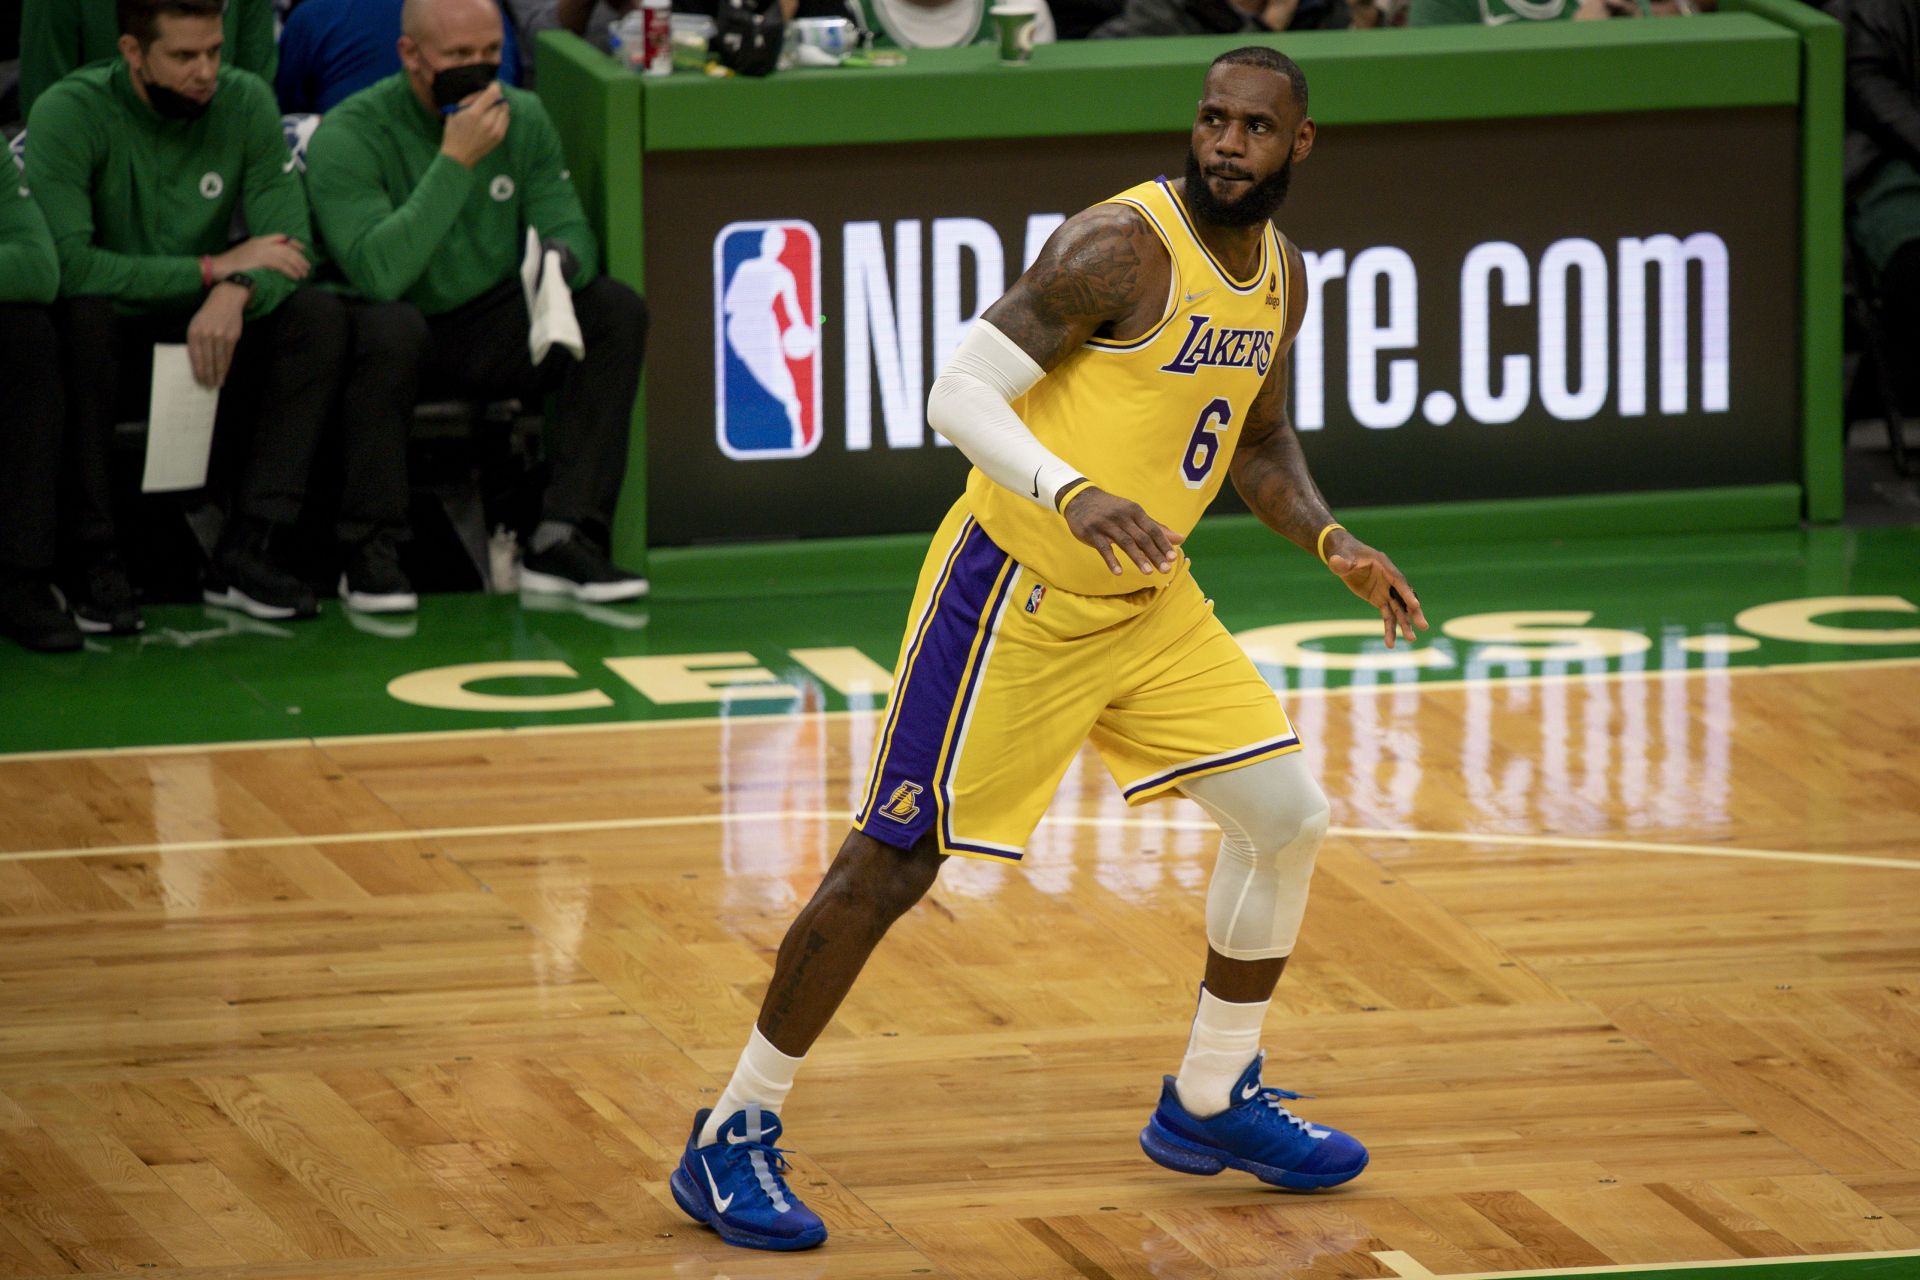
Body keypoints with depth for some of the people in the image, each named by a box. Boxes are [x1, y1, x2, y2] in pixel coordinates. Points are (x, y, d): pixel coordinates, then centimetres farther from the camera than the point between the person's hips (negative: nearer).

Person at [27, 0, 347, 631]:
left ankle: (245, 551, -21)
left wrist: (237, 291, -33)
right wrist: (213, 267, -25)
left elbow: (289, 246, -9)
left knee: (318, 315, -20)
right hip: (109, 344, -4)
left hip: (207, 333, 4)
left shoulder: (245, 102, -4)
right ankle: (90, 561, -24)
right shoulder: (69, 115, -16)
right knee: (80, 318, -36)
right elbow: (65, 264, -29)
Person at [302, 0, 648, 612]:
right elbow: (378, 274, -32)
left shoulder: (523, 118, 0)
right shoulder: (347, 137, -18)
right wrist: (455, 161, -32)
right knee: (389, 327, -39)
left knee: (616, 310, -15)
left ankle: (564, 540, -20)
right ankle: (369, 554, -24)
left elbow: (569, 229, -3)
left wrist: (560, 262, -29)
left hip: (490, 331, 5)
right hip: (396, 331, -5)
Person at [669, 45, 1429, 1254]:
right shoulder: (1122, 247, -21)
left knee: (1287, 814, 5)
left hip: (1147, 600, 8)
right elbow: (961, 393, -24)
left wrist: (1330, 541, 6)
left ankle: (1210, 1103, 21)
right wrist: (1073, 494, -39)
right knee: (893, 864, -6)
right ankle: (735, 1136, 4)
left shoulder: (1281, 276, 5)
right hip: (1016, 597, -8)